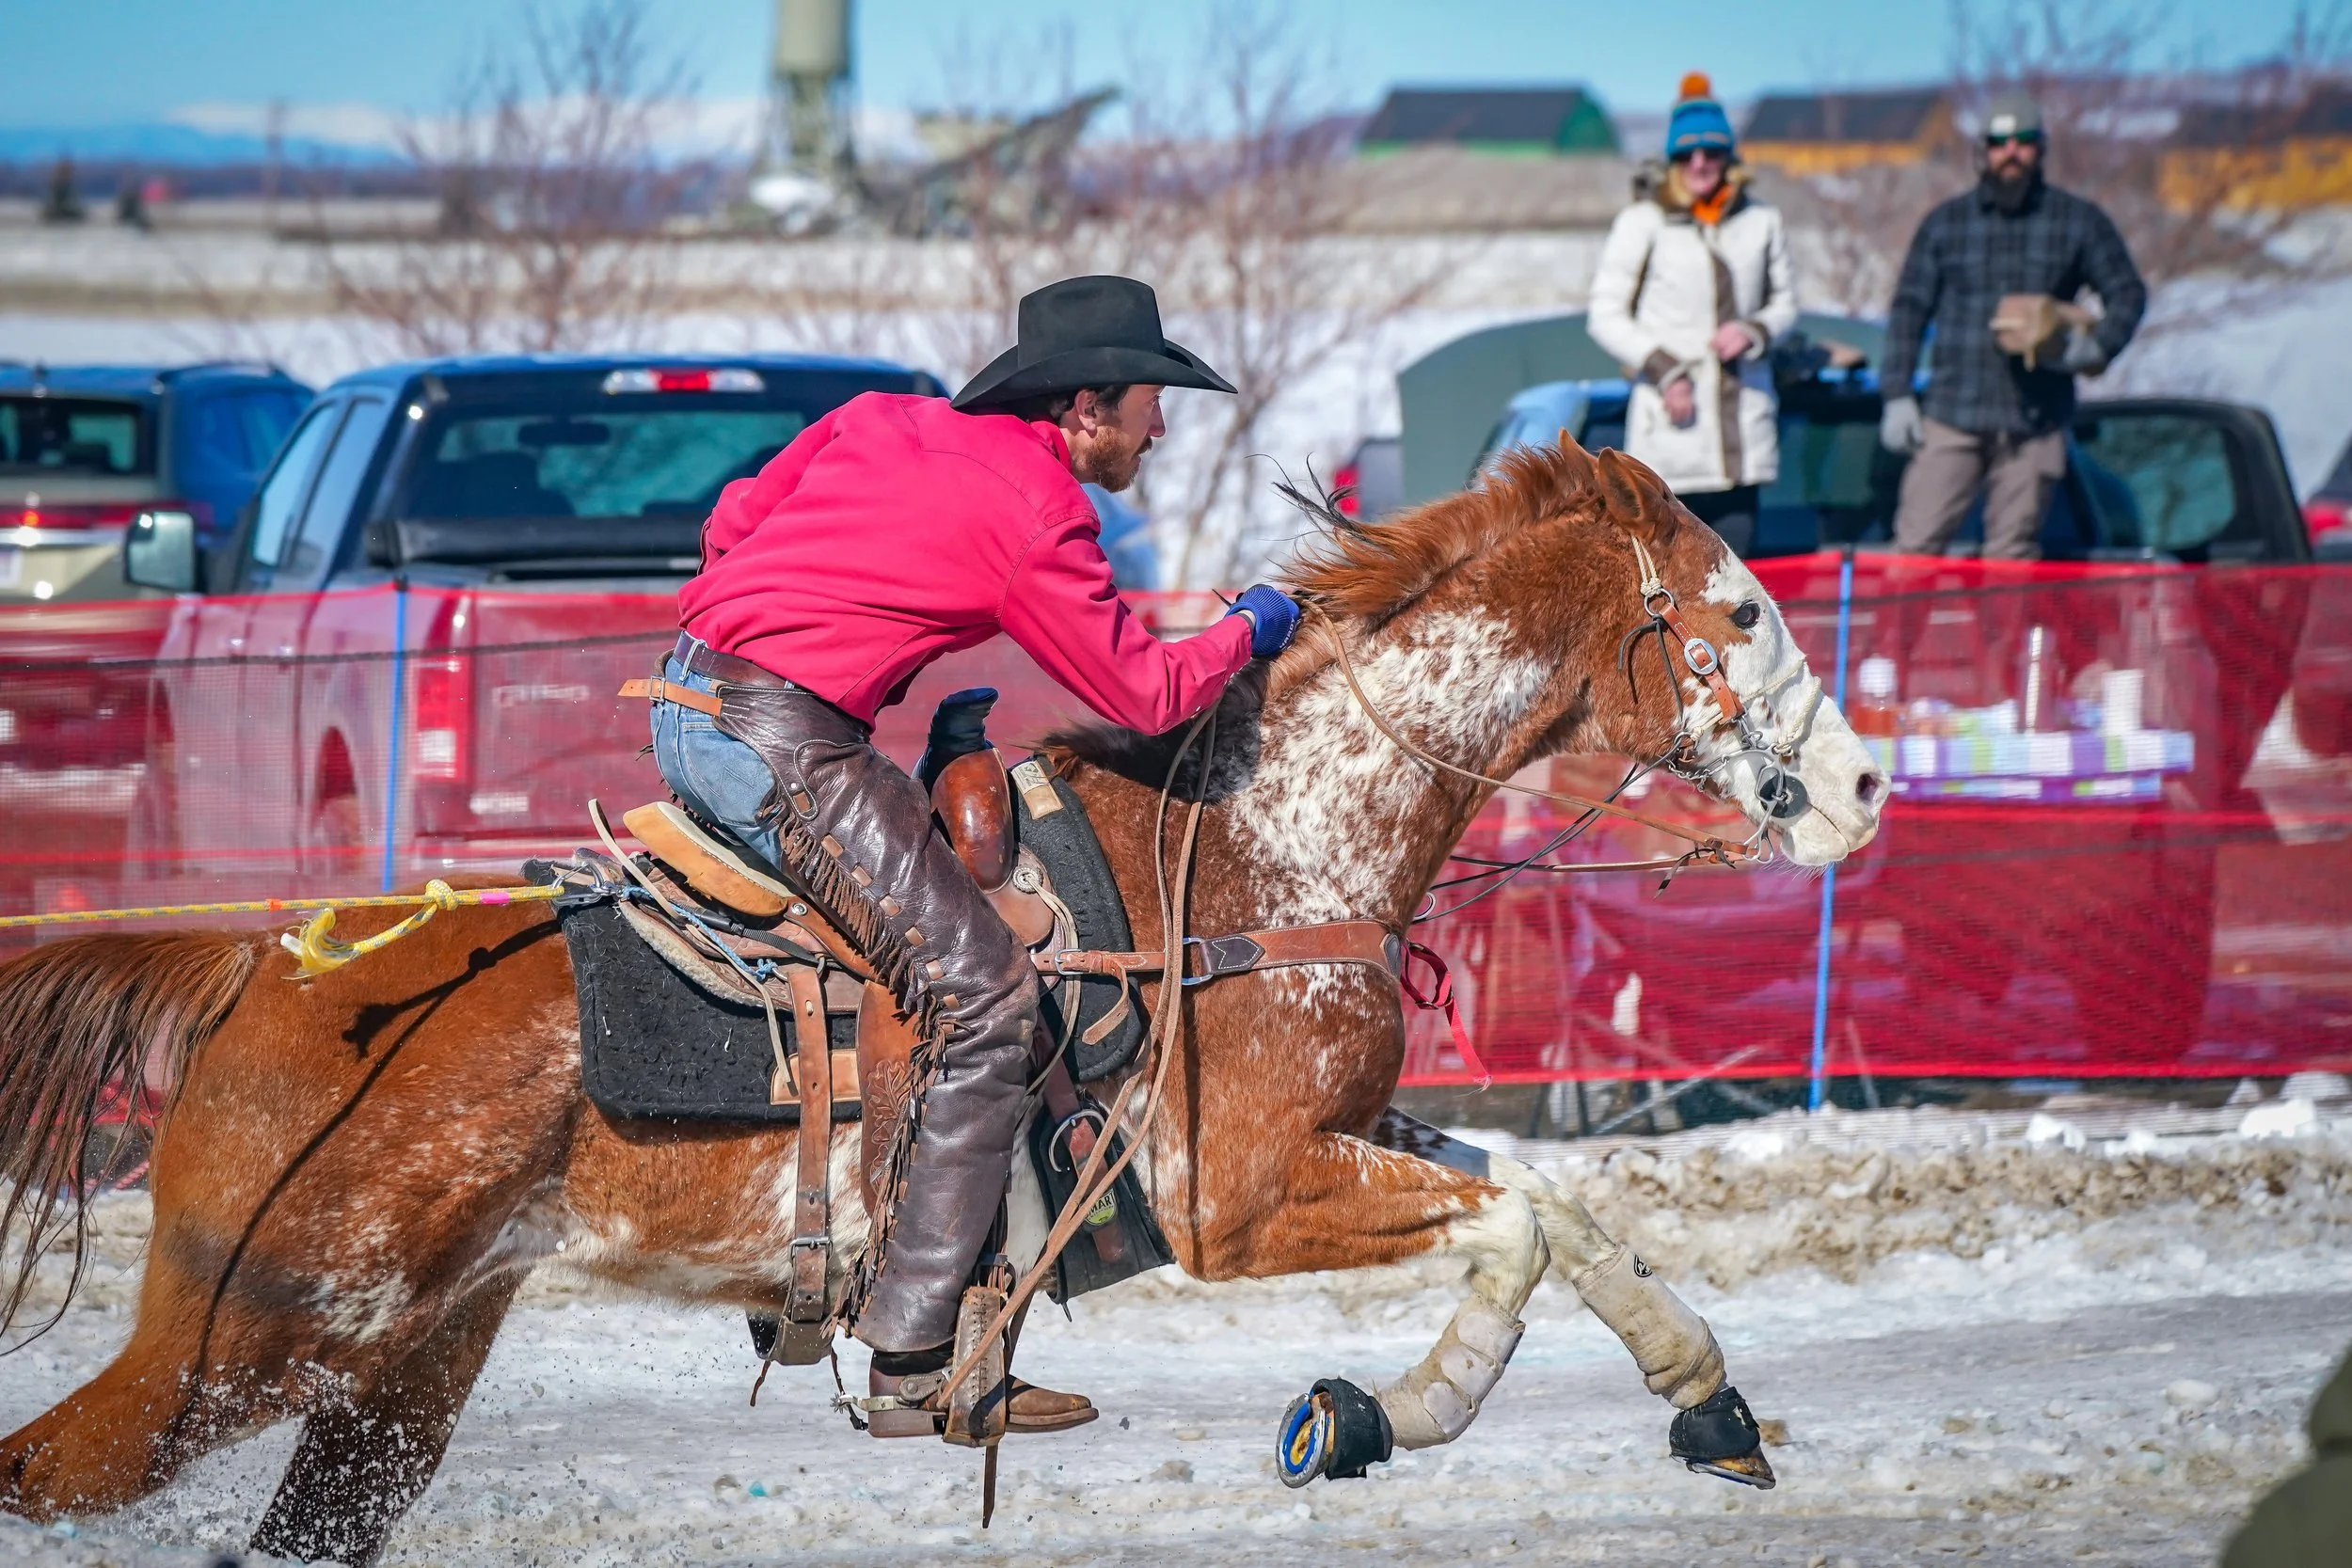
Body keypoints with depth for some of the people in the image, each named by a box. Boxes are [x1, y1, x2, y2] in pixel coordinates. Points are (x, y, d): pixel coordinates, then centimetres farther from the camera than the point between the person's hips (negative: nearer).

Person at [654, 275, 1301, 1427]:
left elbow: (735, 521, 22)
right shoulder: (1033, 514, -8)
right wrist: (1246, 633, 15)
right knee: (986, 994, -7)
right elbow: (1143, 695, -1)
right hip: (781, 741, -10)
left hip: (688, 698, 10)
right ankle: (915, 1353, -9)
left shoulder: (880, 421, 15)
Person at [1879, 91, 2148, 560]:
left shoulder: (2079, 223, 7)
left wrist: (2098, 346, -10)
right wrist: (1897, 396, 2)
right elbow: (1910, 308, 10)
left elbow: (2128, 293, 10)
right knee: (1917, 541, -8)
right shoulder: (1945, 223, 9)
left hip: (2035, 423, 0)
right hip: (1951, 416, 0)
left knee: (2013, 553, 1)